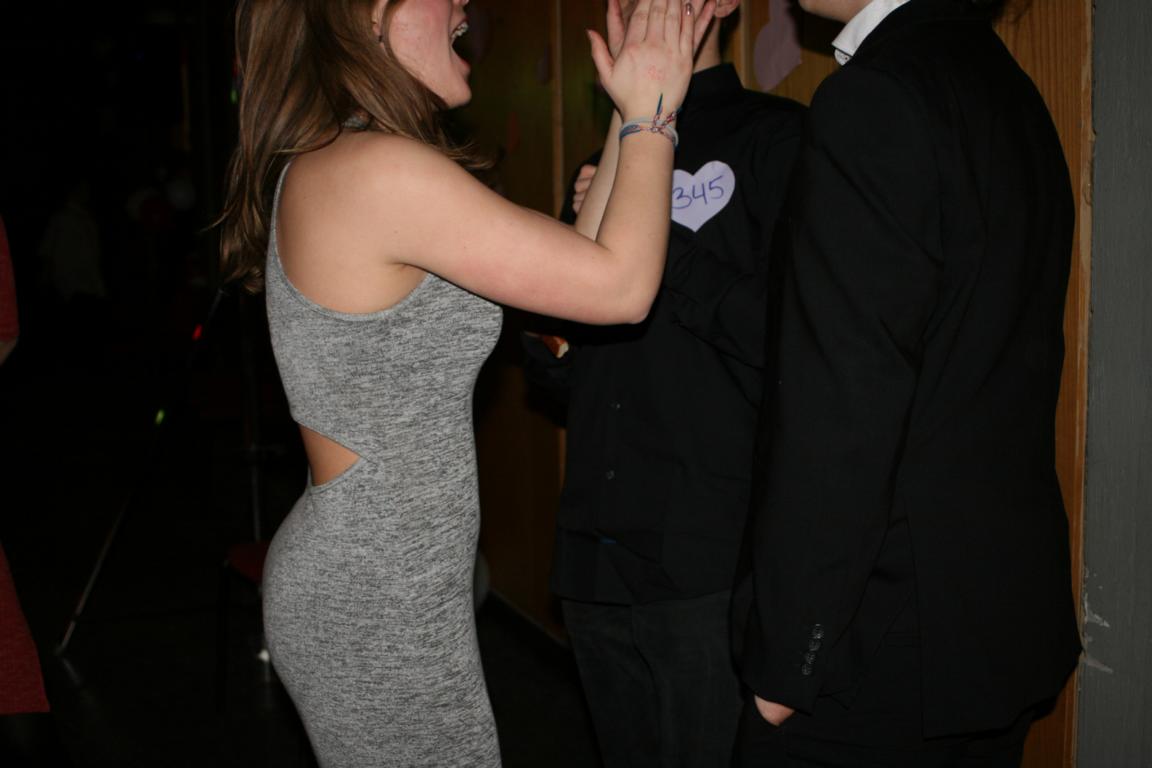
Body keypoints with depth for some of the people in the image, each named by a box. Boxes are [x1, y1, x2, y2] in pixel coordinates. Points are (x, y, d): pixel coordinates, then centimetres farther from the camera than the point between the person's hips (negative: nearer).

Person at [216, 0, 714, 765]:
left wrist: (633, 117, 10)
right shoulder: (378, 170, -22)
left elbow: (575, 263, 10)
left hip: (354, 579, 9)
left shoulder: (318, 169, 8)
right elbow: (622, 286, -18)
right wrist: (650, 113, -5)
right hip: (379, 611, -9)